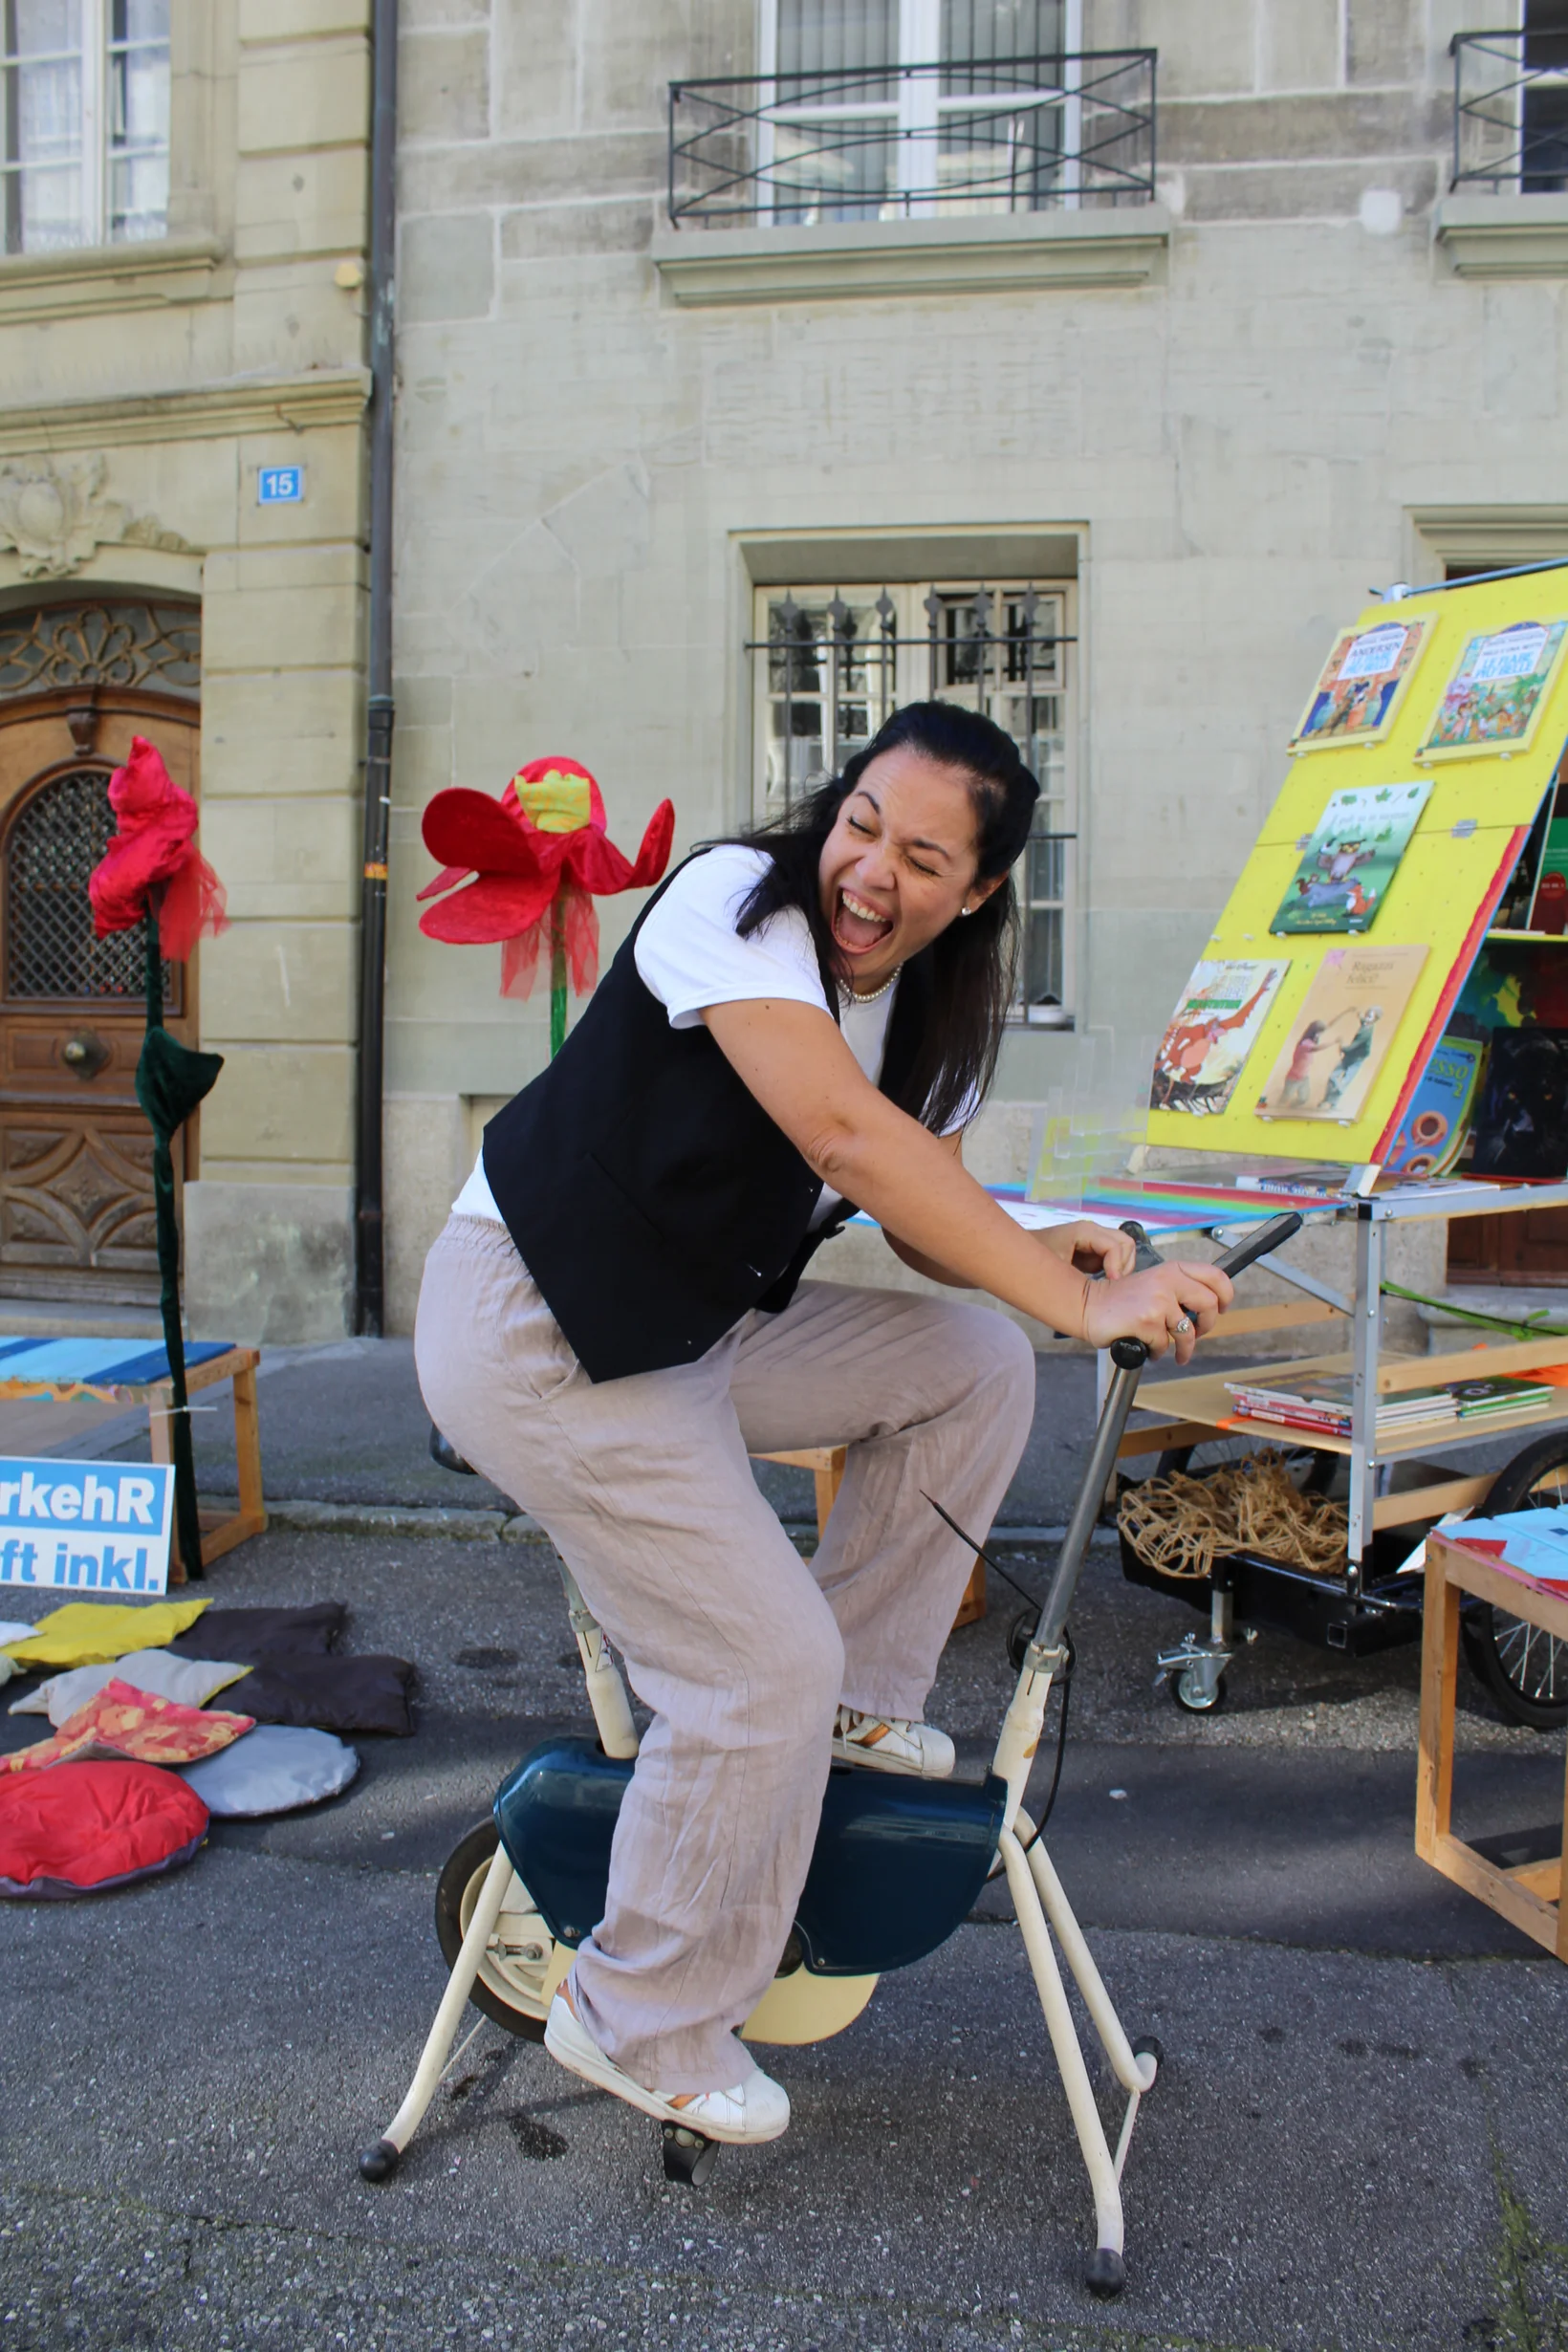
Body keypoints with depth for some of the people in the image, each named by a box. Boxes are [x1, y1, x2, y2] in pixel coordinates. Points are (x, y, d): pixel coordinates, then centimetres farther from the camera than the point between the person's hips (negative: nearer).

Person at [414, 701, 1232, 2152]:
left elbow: (924, 1215, 5)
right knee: (765, 1665, -10)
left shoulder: (938, 1007, 3)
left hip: (696, 1325, 8)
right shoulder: (739, 899, -22)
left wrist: (1039, 1254, -17)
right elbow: (843, 1128, -35)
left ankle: (862, 1695, 17)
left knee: (979, 1364, 3)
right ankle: (640, 2024, 13)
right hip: (534, 1331, -8)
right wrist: (1078, 1303, -36)